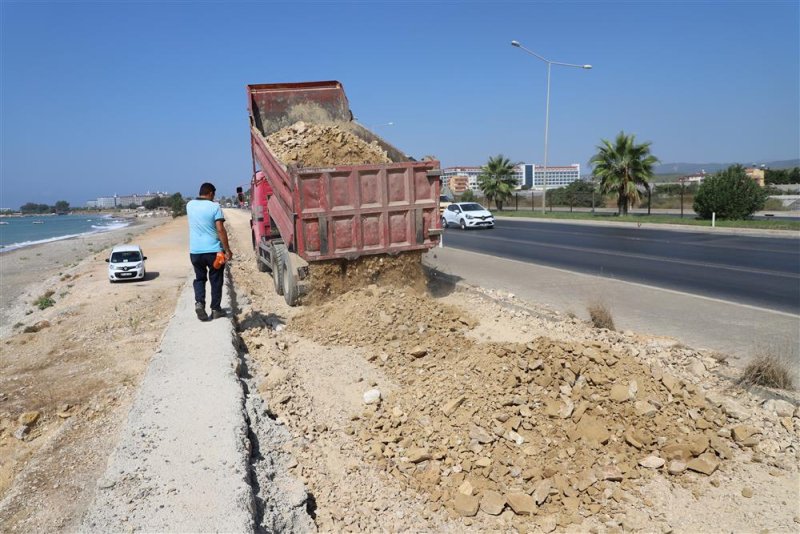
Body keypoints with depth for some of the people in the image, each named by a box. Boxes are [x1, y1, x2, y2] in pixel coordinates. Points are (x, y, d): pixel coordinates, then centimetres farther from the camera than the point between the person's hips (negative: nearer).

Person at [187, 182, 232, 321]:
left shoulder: (190, 205, 6)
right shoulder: (214, 206, -9)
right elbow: (220, 229, -15)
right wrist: (227, 250, -12)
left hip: (195, 251, 4)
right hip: (214, 250, -4)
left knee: (199, 278, 19)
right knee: (216, 280, 9)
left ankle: (199, 302, -2)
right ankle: (216, 309, 14)